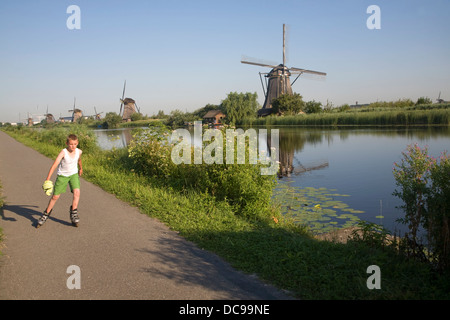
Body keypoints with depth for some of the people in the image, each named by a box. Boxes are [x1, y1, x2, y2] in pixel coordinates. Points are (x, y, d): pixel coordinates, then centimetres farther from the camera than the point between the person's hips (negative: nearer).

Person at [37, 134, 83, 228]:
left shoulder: (79, 152, -11)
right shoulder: (63, 152, -26)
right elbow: (55, 164, -35)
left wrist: (81, 168, 34)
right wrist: (48, 179, -44)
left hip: (73, 174, 3)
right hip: (62, 175, -2)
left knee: (77, 192, -20)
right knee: (55, 196, 4)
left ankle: (74, 213, -7)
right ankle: (46, 214, 25)